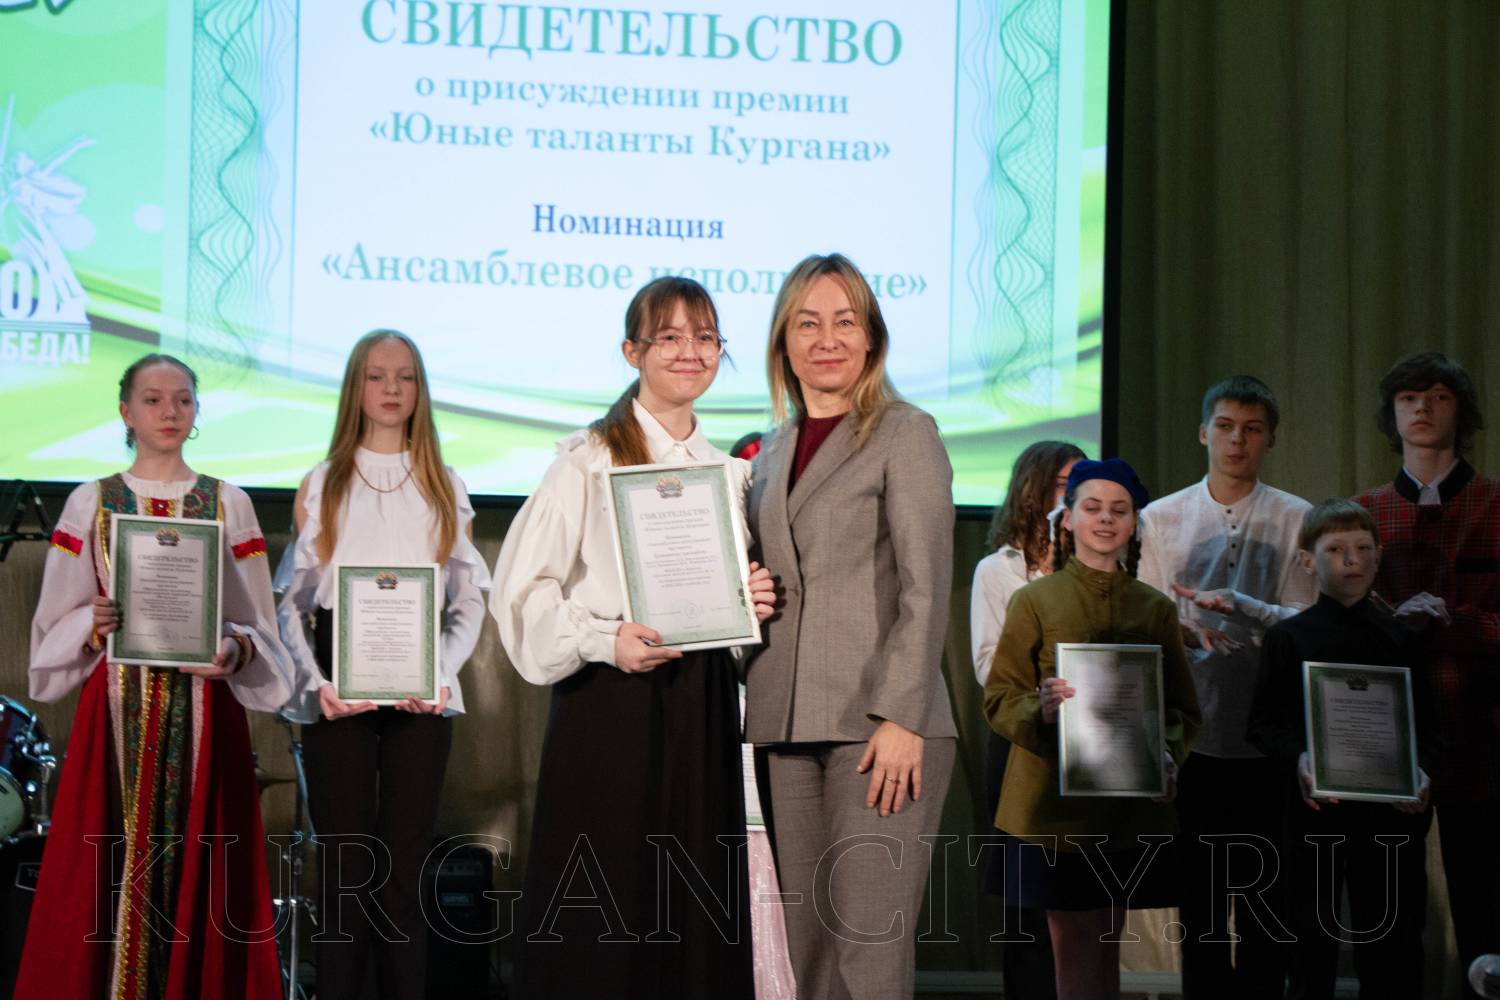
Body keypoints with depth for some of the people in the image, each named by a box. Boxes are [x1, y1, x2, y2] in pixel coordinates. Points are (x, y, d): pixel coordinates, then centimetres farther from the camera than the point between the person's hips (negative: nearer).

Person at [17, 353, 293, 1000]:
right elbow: (55, 622, 7)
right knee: (113, 860, -4)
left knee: (197, 861, -3)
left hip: (203, 712, 0)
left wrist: (236, 649, -15)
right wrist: (93, 624, -14)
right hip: (118, 710, 0)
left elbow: (259, 623, 6)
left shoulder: (228, 505, 6)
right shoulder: (90, 504, 6)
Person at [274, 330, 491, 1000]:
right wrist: (315, 682, -10)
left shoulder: (446, 489, 12)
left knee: (405, 868, 0)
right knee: (343, 868, -2)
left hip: (420, 693, 1)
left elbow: (469, 601, 8)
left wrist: (441, 673, -9)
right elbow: (293, 600, 5)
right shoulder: (321, 486, 10)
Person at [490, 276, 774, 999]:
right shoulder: (590, 459, -2)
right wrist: (603, 640, -18)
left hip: (702, 705, 5)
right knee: (603, 916, -6)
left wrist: (752, 608, 1)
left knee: (697, 914, 3)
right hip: (609, 703, -5)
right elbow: (523, 587, -6)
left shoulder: (731, 474, 15)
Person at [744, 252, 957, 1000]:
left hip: (879, 724, -6)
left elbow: (925, 591, -8)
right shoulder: (774, 452, 19)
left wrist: (900, 719, -16)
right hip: (787, 728, 6)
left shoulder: (905, 435, -1)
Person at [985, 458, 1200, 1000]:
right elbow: (999, 698, -1)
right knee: (1075, 949, -4)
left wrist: (1168, 752, -9)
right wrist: (1041, 709, -22)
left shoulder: (1157, 609, 9)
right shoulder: (1034, 601, 2)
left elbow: (1183, 707, 12)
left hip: (1130, 806, 3)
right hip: (1054, 803, -2)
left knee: (1107, 947, 7)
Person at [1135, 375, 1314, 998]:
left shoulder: (1296, 520, 2)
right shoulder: (1161, 519, 7)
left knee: (1264, 895, 4)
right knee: (1198, 896, 5)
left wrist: (1239, 606, -20)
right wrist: (1187, 628, -14)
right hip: (1191, 734, 1)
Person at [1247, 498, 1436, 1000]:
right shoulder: (1287, 638, 2)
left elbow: (1424, 724, 7)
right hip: (1316, 808, -1)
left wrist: (1420, 772, -12)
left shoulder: (1401, 639, 9)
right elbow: (1264, 723, 0)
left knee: (1392, 943, 4)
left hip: (1391, 809, 2)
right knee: (1314, 937, 6)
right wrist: (1297, 760, -19)